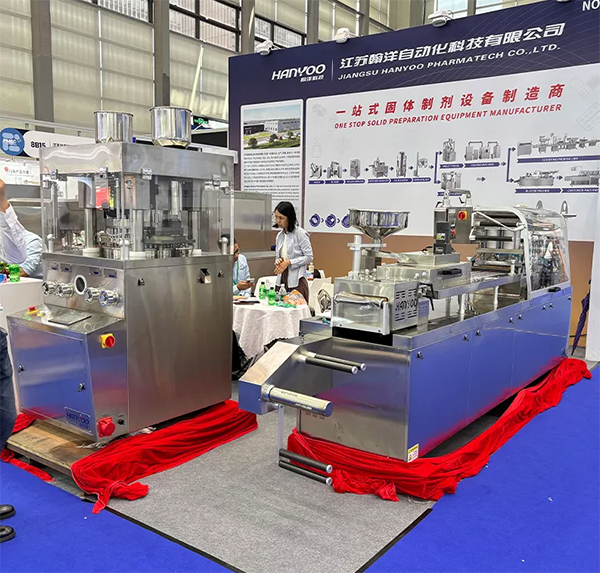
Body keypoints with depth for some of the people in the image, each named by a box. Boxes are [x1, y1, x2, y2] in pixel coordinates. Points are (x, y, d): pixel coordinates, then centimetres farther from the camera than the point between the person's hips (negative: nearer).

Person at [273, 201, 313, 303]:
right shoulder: (279, 235, 13)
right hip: (282, 279, 6)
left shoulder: (300, 233, -7)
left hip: (296, 281, -6)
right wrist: (278, 261, -2)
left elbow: (309, 257, -9)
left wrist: (289, 262, -15)